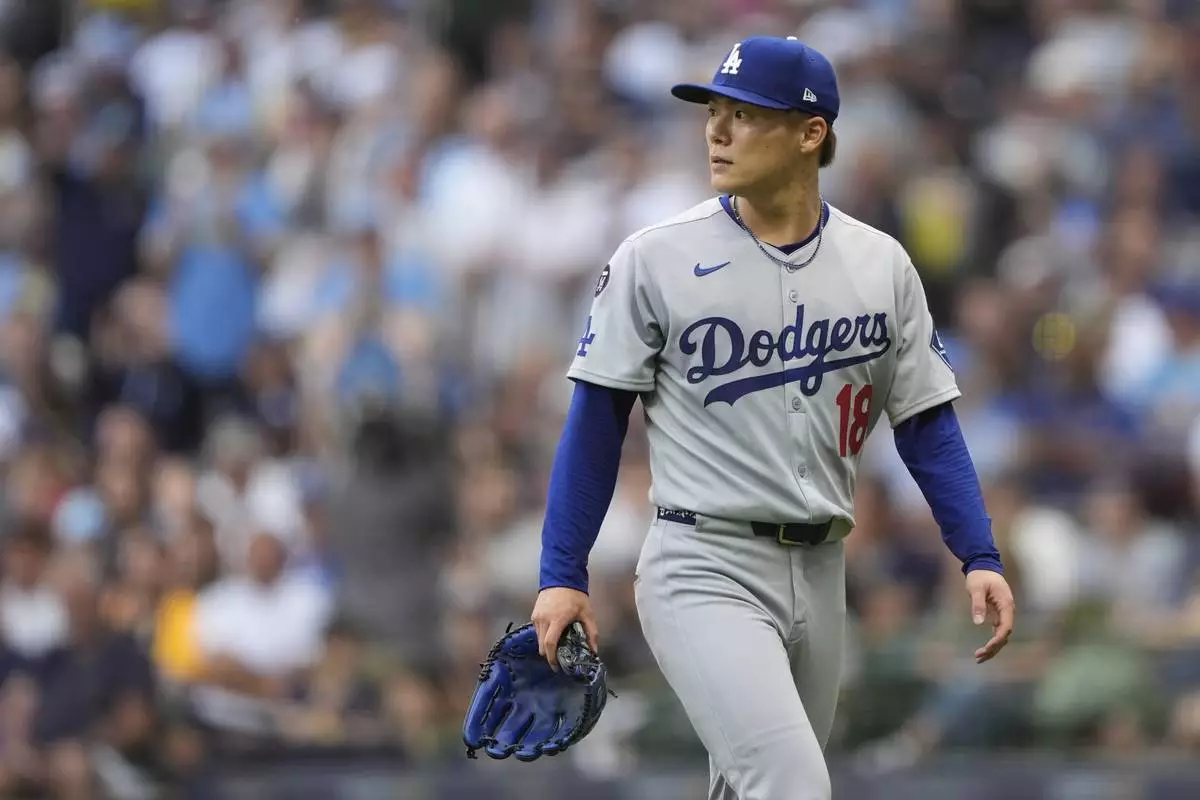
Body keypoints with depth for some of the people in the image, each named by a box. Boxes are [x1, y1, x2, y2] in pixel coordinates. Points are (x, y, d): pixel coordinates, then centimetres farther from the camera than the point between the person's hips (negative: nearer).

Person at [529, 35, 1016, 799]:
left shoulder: (882, 265, 5)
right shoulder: (655, 259, -4)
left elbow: (927, 421, 8)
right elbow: (598, 419, 0)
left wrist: (979, 558, -3)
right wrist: (562, 575, -4)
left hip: (820, 575, 4)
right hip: (703, 571, -4)